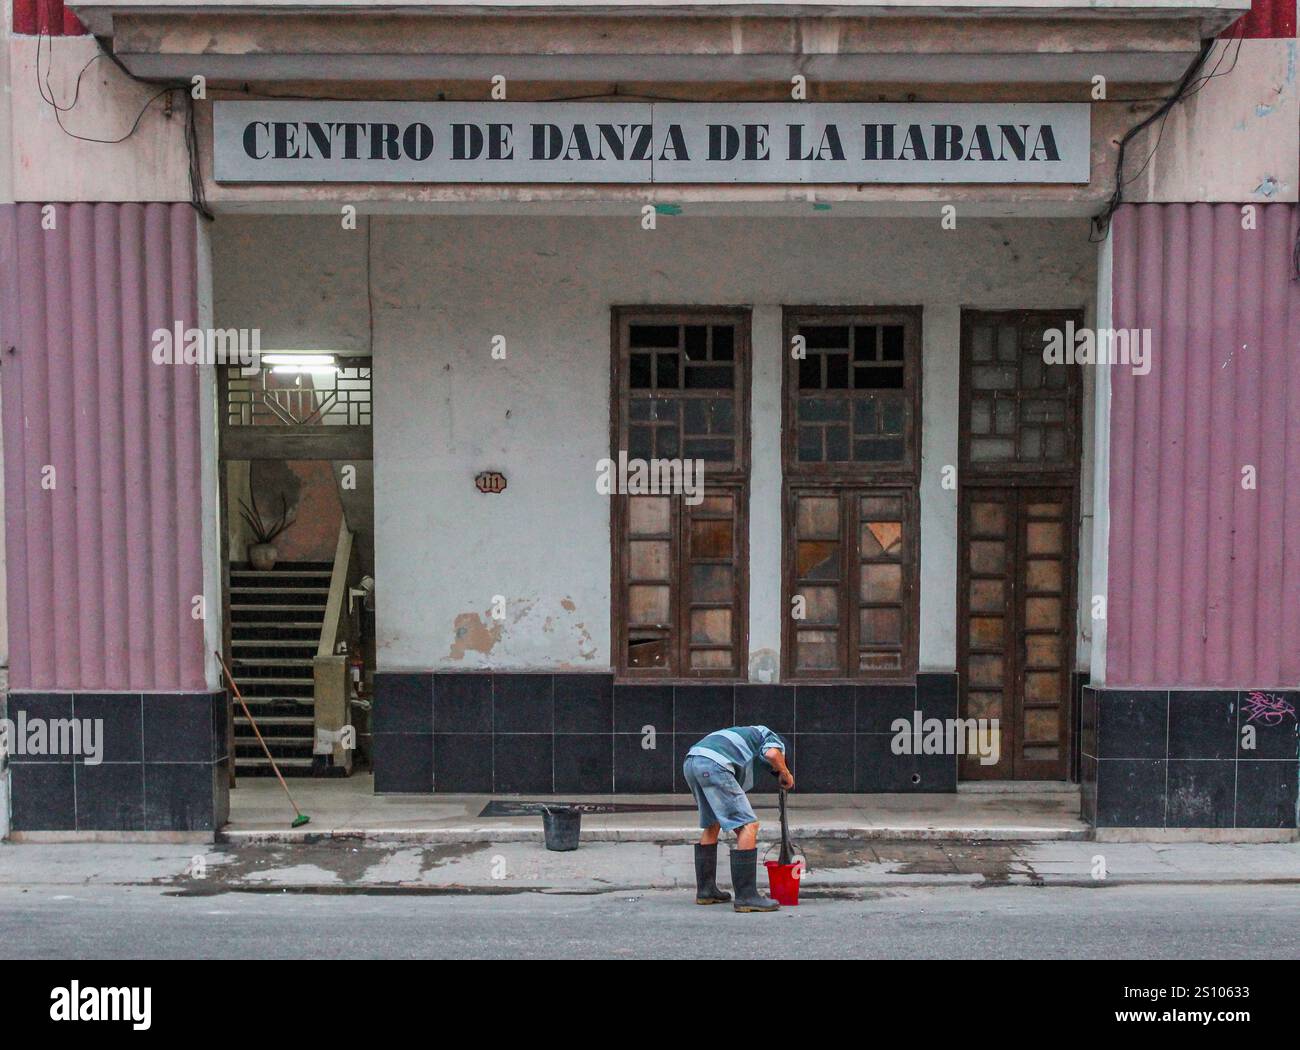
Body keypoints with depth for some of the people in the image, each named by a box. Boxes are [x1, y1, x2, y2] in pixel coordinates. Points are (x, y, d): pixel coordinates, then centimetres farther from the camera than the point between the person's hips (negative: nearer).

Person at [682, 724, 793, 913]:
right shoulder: (774, 740, 19)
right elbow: (772, 754, -9)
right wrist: (786, 774, 12)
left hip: (690, 763, 9)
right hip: (713, 765, -9)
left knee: (712, 825, 25)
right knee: (748, 825, -4)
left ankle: (705, 890, 30)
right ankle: (746, 897, -4)